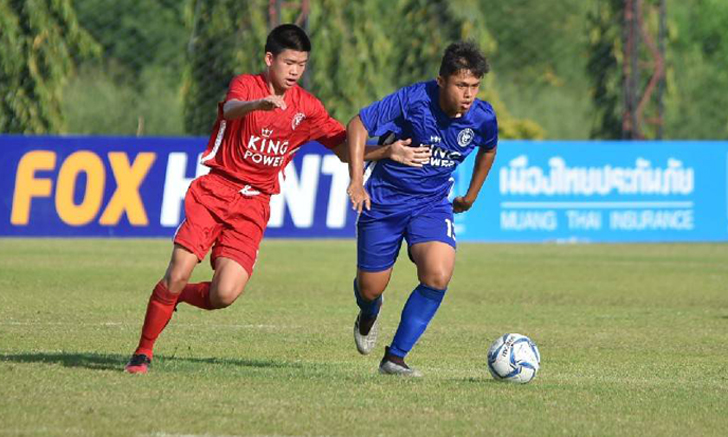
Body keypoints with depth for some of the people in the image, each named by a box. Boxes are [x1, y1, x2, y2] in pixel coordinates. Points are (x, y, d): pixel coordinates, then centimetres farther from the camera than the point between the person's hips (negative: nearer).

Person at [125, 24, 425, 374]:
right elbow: (231, 109, -30)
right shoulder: (246, 85, -6)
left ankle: (175, 296, 19)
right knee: (178, 275, -13)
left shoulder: (306, 107, 7)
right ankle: (143, 352, 6)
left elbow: (346, 150, 12)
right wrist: (258, 104, -53)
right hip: (214, 191, -3)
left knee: (224, 295, -14)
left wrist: (388, 152, -5)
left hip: (253, 206, 3)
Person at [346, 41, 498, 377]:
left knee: (438, 276, -23)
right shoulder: (413, 100, -23)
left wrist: (471, 195, 23)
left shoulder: (483, 118, -11)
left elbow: (488, 150, 14)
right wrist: (356, 181, -25)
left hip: (432, 204, 2)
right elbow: (358, 125, -17)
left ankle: (395, 358, -9)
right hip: (384, 199, -2)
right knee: (371, 288, 4)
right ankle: (369, 314, 46)